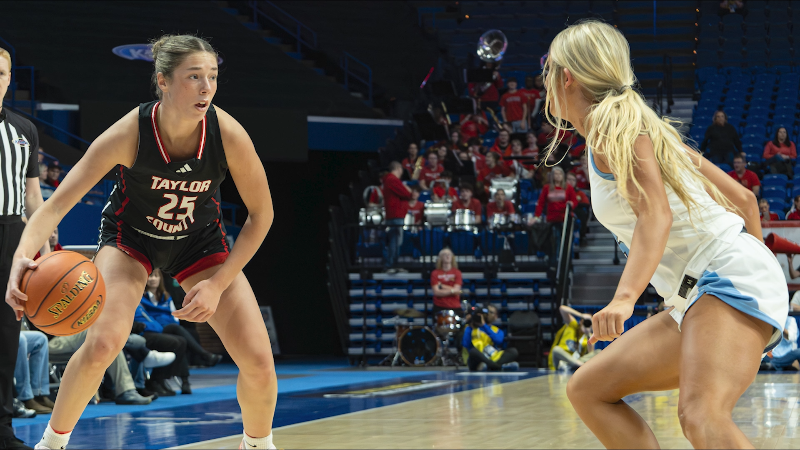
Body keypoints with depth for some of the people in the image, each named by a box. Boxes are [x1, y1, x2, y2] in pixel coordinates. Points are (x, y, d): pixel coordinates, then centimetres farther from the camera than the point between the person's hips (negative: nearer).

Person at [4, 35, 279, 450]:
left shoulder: (228, 134, -28)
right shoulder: (129, 134, -32)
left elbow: (261, 215, -15)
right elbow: (58, 202, -33)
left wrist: (218, 284, -21)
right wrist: (23, 255, -52)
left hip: (199, 240, 2)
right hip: (130, 234, -2)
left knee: (259, 362, -9)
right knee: (103, 343, -26)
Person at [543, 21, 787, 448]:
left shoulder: (611, 121, -4)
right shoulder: (640, 127, 23)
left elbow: (655, 212, -21)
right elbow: (742, 197, 22)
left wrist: (625, 297, -34)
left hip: (729, 277, -10)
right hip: (695, 299, 10)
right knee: (587, 390, 9)